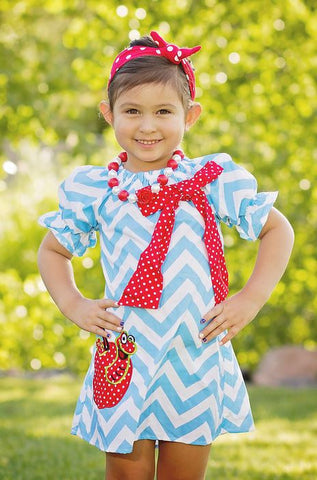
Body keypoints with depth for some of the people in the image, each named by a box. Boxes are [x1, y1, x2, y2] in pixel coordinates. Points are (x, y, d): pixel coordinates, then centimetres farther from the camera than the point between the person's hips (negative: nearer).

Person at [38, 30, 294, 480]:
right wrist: (72, 305, 1)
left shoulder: (213, 180, -1)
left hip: (196, 362, 0)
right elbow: (53, 249, 17)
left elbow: (277, 229, 8)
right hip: (125, 363, 0)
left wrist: (251, 299, -2)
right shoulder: (95, 189, 2)